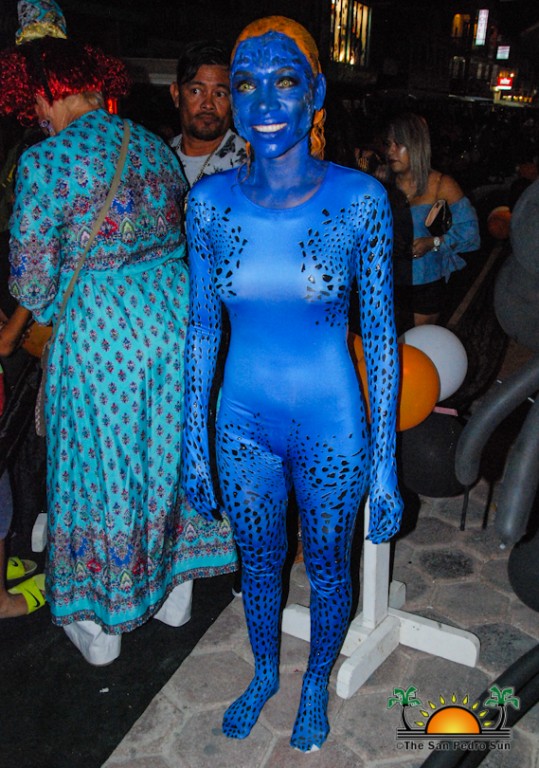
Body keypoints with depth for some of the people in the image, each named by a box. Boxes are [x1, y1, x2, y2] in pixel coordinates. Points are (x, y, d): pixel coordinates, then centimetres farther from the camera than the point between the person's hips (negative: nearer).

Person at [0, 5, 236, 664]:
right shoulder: (154, 147, 8)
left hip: (98, 330, -6)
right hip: (175, 315, 6)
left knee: (101, 465, 10)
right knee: (164, 450, 20)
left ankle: (101, 626, 29)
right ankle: (171, 591, 39)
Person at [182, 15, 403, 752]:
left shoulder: (360, 199, -16)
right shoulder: (209, 201, -9)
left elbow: (380, 334, -10)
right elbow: (201, 328, -1)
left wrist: (384, 464, -8)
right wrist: (193, 443, 2)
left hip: (331, 422, -2)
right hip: (243, 419, 2)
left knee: (328, 569, 19)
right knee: (258, 563, 23)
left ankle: (316, 685, 51)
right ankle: (264, 675, 54)